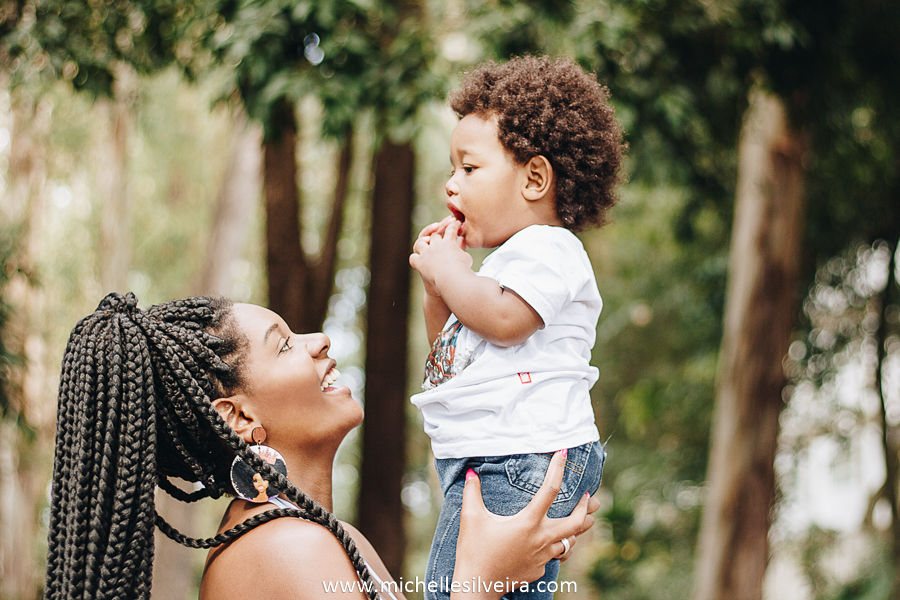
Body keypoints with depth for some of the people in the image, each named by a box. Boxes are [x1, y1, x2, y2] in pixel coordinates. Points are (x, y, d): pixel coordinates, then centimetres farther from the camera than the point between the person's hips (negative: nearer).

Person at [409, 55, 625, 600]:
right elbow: (451, 345, 31)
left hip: (520, 463, -11)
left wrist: (449, 271, -8)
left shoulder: (548, 249, -6)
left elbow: (503, 320, -24)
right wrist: (438, 289, 14)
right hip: (480, 463, 11)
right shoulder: (509, 259, 25)